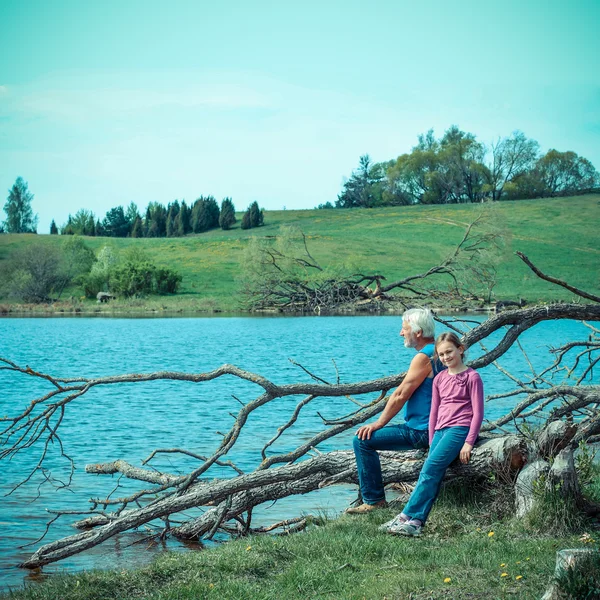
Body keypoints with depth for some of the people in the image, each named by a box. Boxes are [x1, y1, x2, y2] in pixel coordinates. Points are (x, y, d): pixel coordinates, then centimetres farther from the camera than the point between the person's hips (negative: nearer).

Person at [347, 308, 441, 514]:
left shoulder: (424, 357, -18)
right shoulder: (436, 352, 14)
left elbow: (401, 395, -18)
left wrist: (379, 423, -10)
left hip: (421, 432, -11)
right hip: (429, 428, 11)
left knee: (363, 441, -14)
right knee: (369, 435, 21)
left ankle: (374, 500, -11)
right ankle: (372, 497, 23)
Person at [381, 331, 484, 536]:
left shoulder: (472, 377, 1)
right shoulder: (439, 379, 18)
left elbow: (477, 412, -3)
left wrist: (469, 442, -11)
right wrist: (432, 441, 13)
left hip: (460, 428, -6)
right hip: (440, 429, 6)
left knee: (430, 468, -20)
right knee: (434, 475, -11)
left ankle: (407, 516, -23)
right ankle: (416, 521, -22)